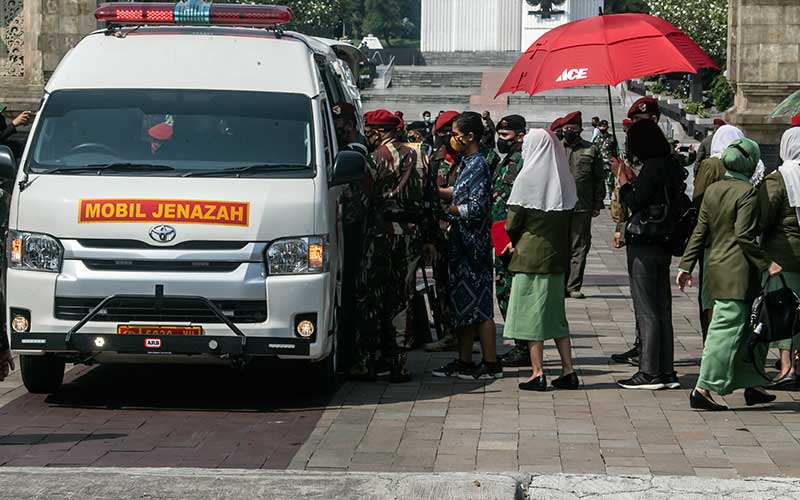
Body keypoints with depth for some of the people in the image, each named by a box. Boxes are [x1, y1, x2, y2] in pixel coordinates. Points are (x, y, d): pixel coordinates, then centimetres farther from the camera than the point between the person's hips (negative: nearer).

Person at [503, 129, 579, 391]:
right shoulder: (564, 178, 4)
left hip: (530, 254, -6)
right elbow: (567, 216, 6)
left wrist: (514, 240, 10)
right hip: (557, 253, 6)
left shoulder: (528, 177, -12)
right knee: (555, 313, 14)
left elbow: (513, 219, -9)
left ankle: (537, 373, 0)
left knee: (531, 311, 1)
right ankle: (568, 371, 12)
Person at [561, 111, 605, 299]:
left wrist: (598, 204, 3)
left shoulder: (591, 150, 8)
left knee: (579, 248, 1)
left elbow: (599, 179, 9)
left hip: (582, 208, -1)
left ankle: (574, 286, 5)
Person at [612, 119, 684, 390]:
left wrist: (623, 182, -6)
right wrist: (633, 181, 14)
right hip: (662, 245, 9)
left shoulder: (652, 167, -17)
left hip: (644, 246, -9)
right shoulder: (671, 165, 10)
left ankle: (650, 373, -2)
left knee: (646, 311, -4)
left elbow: (636, 204, -19)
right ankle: (666, 372, 17)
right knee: (662, 309, 13)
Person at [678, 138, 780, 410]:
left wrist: (686, 265, 12)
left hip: (717, 266, 8)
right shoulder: (747, 192, -13)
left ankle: (753, 385, 23)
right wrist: (767, 263, -14)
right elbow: (744, 236, -19)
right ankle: (703, 389, -5)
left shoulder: (712, 191, 9)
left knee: (751, 328, 18)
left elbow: (699, 232, 10)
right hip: (738, 271, -8)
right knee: (727, 329, -4)